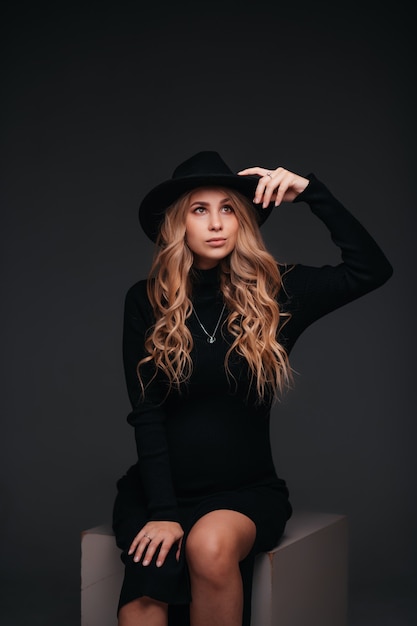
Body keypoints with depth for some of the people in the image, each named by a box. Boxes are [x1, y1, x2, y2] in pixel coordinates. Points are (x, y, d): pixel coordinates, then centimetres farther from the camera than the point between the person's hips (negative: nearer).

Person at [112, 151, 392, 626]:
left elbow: (372, 269, -6)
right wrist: (162, 512, -12)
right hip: (160, 485, 0)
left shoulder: (274, 293, 2)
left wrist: (309, 191, -10)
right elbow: (146, 413, -3)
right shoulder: (146, 301, 1)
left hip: (246, 489, 1)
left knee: (210, 546, -34)